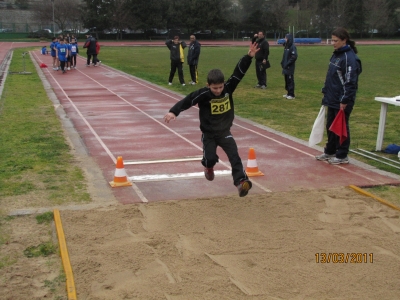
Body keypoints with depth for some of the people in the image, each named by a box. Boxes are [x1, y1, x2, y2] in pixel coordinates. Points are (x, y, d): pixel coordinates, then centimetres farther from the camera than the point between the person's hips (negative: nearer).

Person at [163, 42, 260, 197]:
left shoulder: (228, 88, -14)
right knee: (211, 158, -5)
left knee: (234, 155, -12)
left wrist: (249, 57, -31)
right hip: (208, 133, -2)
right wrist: (173, 112, -44)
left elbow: (239, 72, -20)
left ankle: (241, 181, -18)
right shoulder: (203, 94, -23)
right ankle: (208, 167, 32)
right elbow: (187, 101, -29)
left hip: (224, 131, 2)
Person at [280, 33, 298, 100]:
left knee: (290, 80, -4)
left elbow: (294, 57, -19)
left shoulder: (293, 47, -13)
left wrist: (287, 63, -19)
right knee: (286, 80, 14)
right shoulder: (286, 46, 13)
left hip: (290, 67, -9)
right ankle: (288, 93, 23)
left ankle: (291, 95, 0)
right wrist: (282, 62, 9)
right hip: (285, 67, 9)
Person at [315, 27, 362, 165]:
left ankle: (342, 156, 13)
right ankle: (329, 152, 29)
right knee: (330, 126, 16)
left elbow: (350, 82, -20)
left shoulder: (350, 58, -17)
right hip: (332, 99, 9)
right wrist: (325, 92, 16)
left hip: (342, 101, -9)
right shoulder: (336, 54, 11)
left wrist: (345, 100, -21)